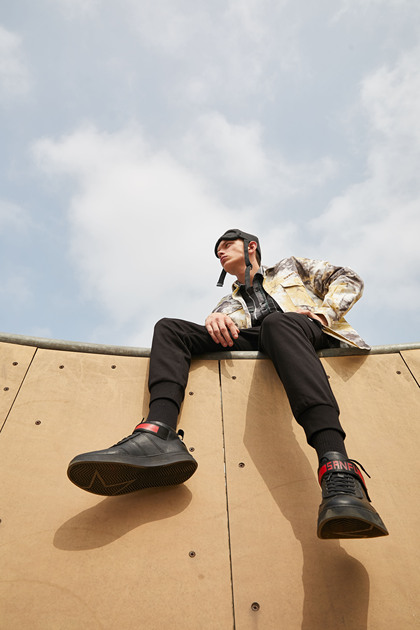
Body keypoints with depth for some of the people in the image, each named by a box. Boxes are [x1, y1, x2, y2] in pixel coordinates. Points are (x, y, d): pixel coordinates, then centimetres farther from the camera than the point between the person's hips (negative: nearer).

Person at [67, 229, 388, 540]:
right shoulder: (232, 300, 37)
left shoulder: (290, 267, 32)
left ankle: (338, 472, -54)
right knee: (169, 328, -13)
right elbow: (227, 315, 12)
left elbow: (349, 279, 23)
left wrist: (322, 313, 2)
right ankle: (159, 434, -40)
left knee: (276, 322, -39)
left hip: (306, 333, -3)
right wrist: (217, 318, -15)